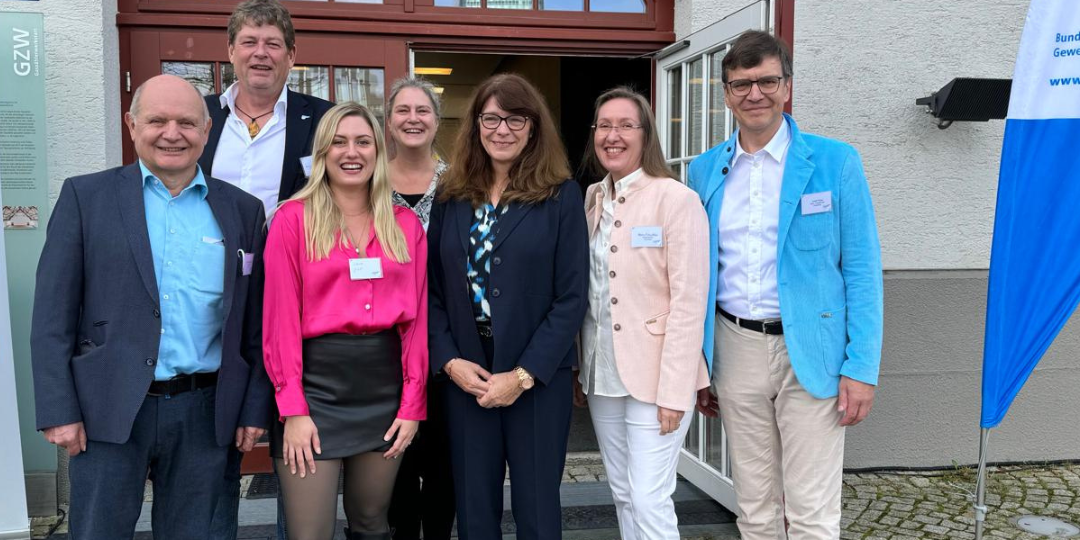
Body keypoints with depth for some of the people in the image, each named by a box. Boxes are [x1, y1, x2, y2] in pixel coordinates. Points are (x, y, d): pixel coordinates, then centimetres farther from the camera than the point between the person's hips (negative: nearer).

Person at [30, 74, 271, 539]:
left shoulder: (243, 210, 6)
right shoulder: (85, 196, 1)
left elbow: (255, 323, 7)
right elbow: (53, 315, -1)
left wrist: (255, 410, 4)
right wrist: (59, 411, -7)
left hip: (205, 414, 2)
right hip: (110, 411, -1)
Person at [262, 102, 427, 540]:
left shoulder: (405, 225, 7)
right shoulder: (292, 219, -2)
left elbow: (416, 319, 5)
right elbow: (280, 320, -6)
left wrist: (412, 404, 0)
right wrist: (293, 409, -11)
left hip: (385, 385, 3)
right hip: (317, 383, -3)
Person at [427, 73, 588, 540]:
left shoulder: (561, 196, -3)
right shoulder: (452, 197, 6)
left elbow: (571, 297, -8)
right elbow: (432, 289, 6)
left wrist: (523, 375, -13)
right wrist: (449, 361, -8)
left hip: (538, 380, -2)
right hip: (466, 379, 3)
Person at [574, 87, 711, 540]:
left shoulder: (676, 199, -11)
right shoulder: (591, 201, 9)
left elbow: (689, 302, -14)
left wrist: (674, 390, -17)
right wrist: (577, 369, 11)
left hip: (654, 372, -6)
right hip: (601, 372, 6)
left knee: (650, 500, -3)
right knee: (623, 495, 15)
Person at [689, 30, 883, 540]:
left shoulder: (834, 161, -3)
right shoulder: (704, 170, 7)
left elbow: (861, 270, -4)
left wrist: (861, 368, -10)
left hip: (811, 351, -3)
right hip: (736, 349, 3)